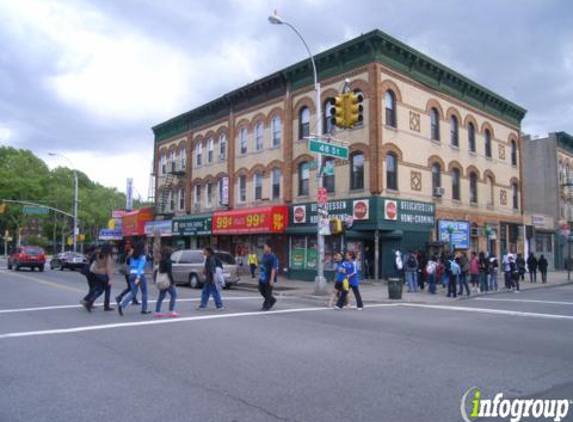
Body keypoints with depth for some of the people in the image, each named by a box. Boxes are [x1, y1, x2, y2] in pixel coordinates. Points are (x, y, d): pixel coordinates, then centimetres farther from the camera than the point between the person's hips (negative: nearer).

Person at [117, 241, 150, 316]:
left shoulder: (133, 255, 12)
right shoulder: (142, 256, -9)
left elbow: (130, 265, 17)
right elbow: (140, 266, -19)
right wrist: (138, 277, -25)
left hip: (132, 274, 6)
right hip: (140, 274, -6)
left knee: (133, 292, 9)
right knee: (144, 292, 12)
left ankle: (121, 304, -15)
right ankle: (144, 309, 19)